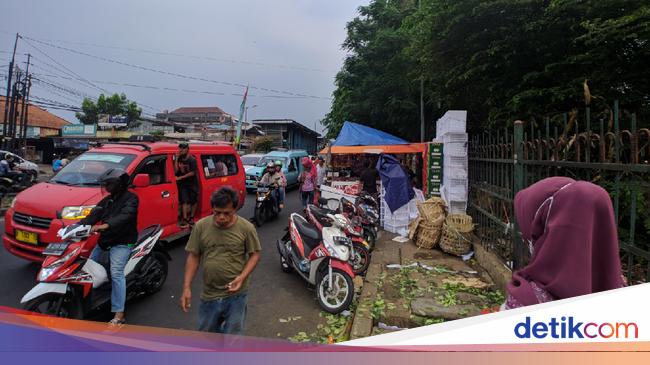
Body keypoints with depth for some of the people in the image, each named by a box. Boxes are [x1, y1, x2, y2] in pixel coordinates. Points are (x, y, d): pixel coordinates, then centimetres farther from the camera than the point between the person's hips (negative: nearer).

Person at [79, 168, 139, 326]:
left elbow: (125, 216, -27)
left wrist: (104, 225, -40)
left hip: (122, 243, -9)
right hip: (104, 241, 9)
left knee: (116, 273, -21)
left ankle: (119, 315, -24)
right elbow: (94, 215, 6)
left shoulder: (130, 198, -9)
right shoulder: (107, 200, 16)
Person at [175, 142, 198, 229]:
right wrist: (176, 159, -9)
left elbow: (192, 173, -15)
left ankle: (191, 218, 21)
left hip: (192, 184, -3)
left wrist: (180, 177, -14)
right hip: (182, 184, 3)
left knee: (193, 201, 5)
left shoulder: (192, 160, -12)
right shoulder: (179, 159, 4)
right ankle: (185, 220, -7)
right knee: (184, 201, -5)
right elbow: (176, 170, -5)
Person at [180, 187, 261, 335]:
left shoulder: (246, 227, -13)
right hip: (209, 293, 3)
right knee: (206, 333, 21)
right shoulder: (201, 226, -7)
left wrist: (242, 277, -18)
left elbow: (255, 254, -3)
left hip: (236, 293, -2)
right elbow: (193, 257, 0)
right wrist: (186, 288, -5)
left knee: (233, 336, 10)